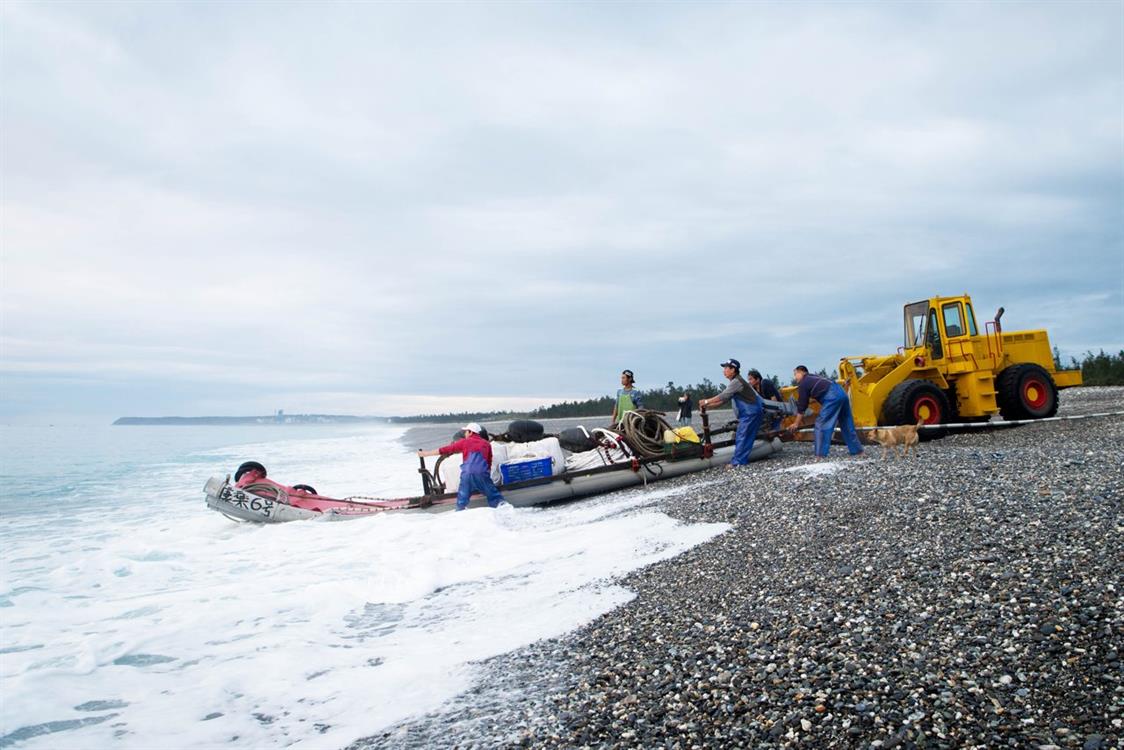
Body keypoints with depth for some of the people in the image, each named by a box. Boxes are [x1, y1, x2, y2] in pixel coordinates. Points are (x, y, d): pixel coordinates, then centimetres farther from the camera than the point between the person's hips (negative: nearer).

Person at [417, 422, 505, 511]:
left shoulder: (464, 442, 12)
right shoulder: (487, 444, 16)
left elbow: (445, 449, 14)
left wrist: (425, 453, 22)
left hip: (467, 474, -1)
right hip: (482, 474, 1)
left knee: (462, 501, 10)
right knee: (494, 497, 8)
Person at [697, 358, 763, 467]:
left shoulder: (737, 382, -17)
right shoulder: (735, 382, 15)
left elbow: (723, 396, -23)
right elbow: (724, 399, 14)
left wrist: (706, 401, -17)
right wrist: (708, 405, 7)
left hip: (750, 413, -10)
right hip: (747, 413, 10)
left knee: (742, 437, -9)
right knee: (740, 437, 9)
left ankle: (737, 462, -8)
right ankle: (741, 460, 12)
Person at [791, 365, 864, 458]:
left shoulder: (803, 384, 5)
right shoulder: (813, 378, 30)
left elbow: (802, 406, 6)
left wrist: (796, 423, 13)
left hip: (832, 396, -9)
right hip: (841, 392, 9)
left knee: (821, 424, -4)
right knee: (847, 425, 17)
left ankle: (821, 454, -7)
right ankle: (857, 451, 25)